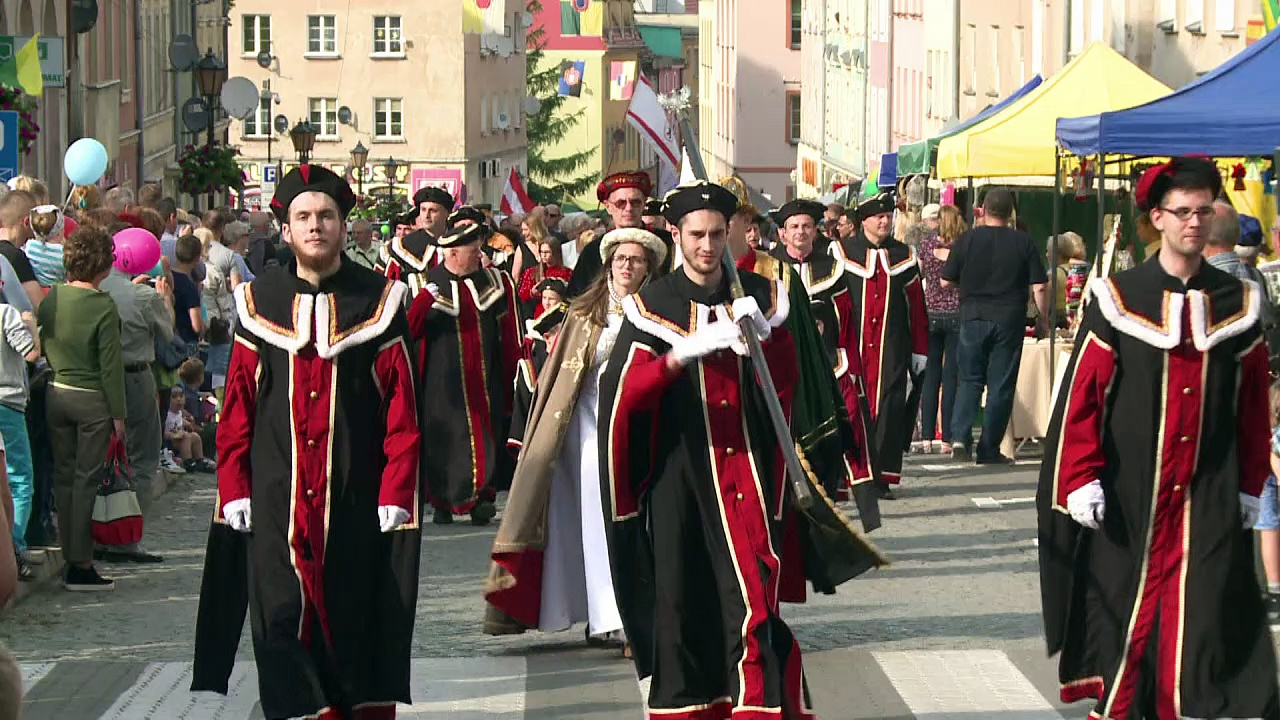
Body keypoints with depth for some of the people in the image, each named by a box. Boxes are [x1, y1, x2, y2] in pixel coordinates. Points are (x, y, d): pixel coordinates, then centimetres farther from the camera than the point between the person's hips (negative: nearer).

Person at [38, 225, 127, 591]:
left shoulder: (51, 298, -1)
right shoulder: (103, 306, -17)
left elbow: (45, 347, 9)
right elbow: (111, 364, -14)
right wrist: (118, 412, -7)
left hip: (57, 393, 5)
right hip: (92, 399, -5)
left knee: (64, 476, 12)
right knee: (86, 480, -1)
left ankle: (71, 559, 17)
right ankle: (82, 566, 1)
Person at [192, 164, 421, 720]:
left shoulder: (379, 302, 2)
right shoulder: (259, 303, 6)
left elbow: (402, 413, 0)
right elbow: (237, 408, 7)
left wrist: (397, 494, -7)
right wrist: (234, 489, 1)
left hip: (357, 501, -1)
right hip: (276, 500, 1)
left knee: (356, 621, 4)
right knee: (283, 618, -6)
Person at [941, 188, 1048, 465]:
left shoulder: (967, 240, -1)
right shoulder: (1023, 242, -2)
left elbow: (946, 281, 3)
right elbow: (1038, 287, -5)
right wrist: (1044, 318, 7)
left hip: (973, 317, 1)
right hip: (1009, 322, -1)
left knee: (970, 379, 11)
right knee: (1001, 385, 5)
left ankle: (960, 435, -9)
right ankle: (989, 450, 5)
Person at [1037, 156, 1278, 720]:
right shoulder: (1118, 300, -3)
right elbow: (1082, 396, -3)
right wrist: (1081, 480, -7)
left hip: (1210, 501, 2)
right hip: (1129, 496, -2)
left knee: (1200, 620, -2)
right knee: (1123, 605, 4)